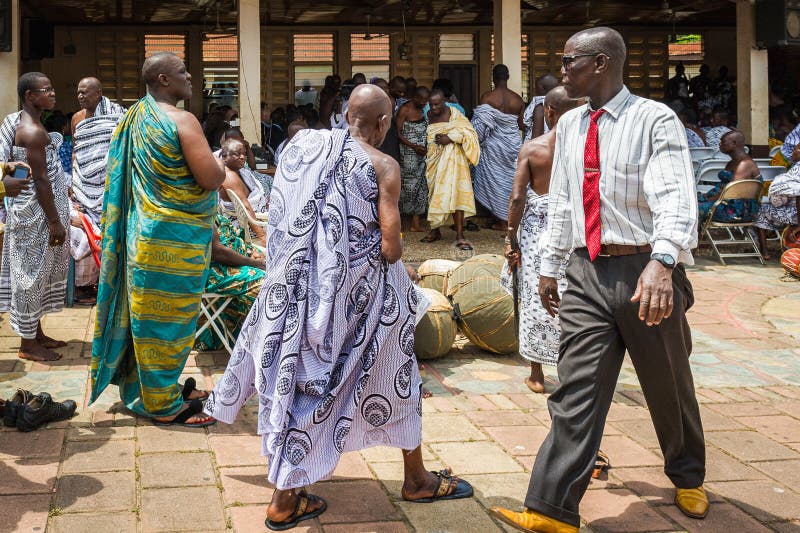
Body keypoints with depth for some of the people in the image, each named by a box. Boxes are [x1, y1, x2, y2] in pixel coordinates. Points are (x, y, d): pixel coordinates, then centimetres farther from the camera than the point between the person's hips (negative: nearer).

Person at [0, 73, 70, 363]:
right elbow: (40, 180, -22)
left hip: (31, 210, 10)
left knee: (37, 273, 17)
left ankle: (36, 333, 28)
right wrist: (55, 222, -20)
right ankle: (28, 344, 8)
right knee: (31, 273, -2)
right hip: (35, 213, -10)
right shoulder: (33, 131, -20)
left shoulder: (25, 125, 12)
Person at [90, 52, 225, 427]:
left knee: (149, 312, 16)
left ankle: (155, 386, 30)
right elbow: (212, 179, -24)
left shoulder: (136, 116, 8)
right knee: (169, 316, 1)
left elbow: (126, 171, 19)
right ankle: (164, 405, 12)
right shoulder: (182, 120, -19)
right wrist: (219, 166, -1)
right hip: (177, 239, -8)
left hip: (145, 231, 9)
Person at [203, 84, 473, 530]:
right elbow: (391, 248, -18)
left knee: (303, 376, 13)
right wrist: (395, 248, 5)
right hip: (362, 289, -4)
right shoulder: (384, 166, -12)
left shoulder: (309, 147, 2)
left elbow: (284, 222, 7)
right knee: (393, 374, 14)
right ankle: (417, 479, 30)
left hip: (305, 282, 5)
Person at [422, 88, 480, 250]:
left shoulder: (453, 113, -6)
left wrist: (450, 138, -20)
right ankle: (435, 230, 22)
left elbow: (468, 131, -11)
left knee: (455, 194, -13)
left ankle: (460, 235, -17)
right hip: (433, 160, 5)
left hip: (451, 158, -5)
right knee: (434, 195, 9)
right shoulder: (429, 115, 9)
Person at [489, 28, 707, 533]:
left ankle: (688, 477, 40)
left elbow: (675, 198, -25)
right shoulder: (569, 125, 10)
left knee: (668, 386, 14)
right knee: (576, 392, -2)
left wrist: (661, 262, -41)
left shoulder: (655, 120, -11)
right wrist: (550, 266, 17)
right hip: (587, 273, 4)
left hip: (647, 272, -4)